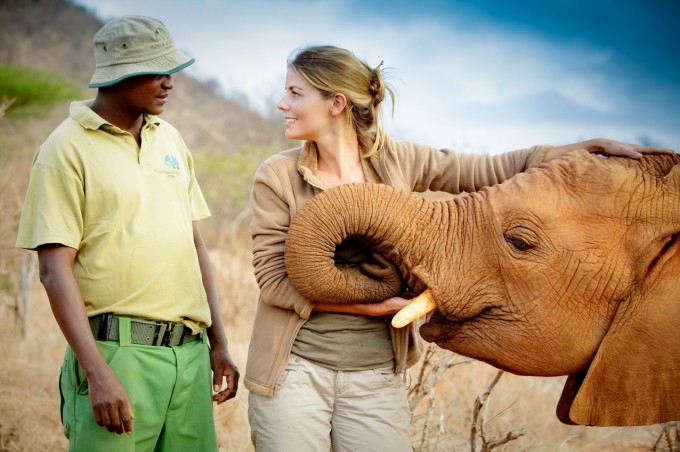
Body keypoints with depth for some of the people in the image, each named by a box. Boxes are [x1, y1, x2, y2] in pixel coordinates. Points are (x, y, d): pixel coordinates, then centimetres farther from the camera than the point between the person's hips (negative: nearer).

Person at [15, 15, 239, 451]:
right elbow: (55, 270, -10)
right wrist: (97, 373, -17)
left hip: (190, 350, 6)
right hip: (119, 349, -6)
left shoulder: (170, 139, 14)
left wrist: (218, 344, 15)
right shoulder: (67, 148, -5)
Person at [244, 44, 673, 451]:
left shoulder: (398, 162, 1)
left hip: (375, 375, 1)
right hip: (294, 373, -1)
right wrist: (374, 305, -14)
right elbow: (274, 281, -8)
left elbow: (498, 170, 2)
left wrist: (600, 145, -4)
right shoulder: (278, 177, -4)